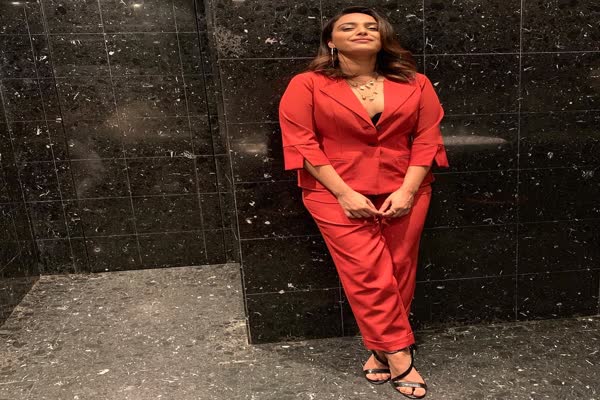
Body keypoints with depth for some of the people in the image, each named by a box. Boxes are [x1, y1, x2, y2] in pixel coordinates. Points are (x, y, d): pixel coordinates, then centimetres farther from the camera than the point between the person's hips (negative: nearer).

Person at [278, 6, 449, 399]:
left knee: (399, 273, 6)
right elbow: (302, 143, -9)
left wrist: (407, 191, -10)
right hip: (338, 195, -2)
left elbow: (427, 139, 1)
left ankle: (382, 349, 23)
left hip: (403, 193, 3)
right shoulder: (307, 85, -4)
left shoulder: (415, 84, 3)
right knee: (369, 276, -4)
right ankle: (399, 355, 9)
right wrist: (344, 193, -14)